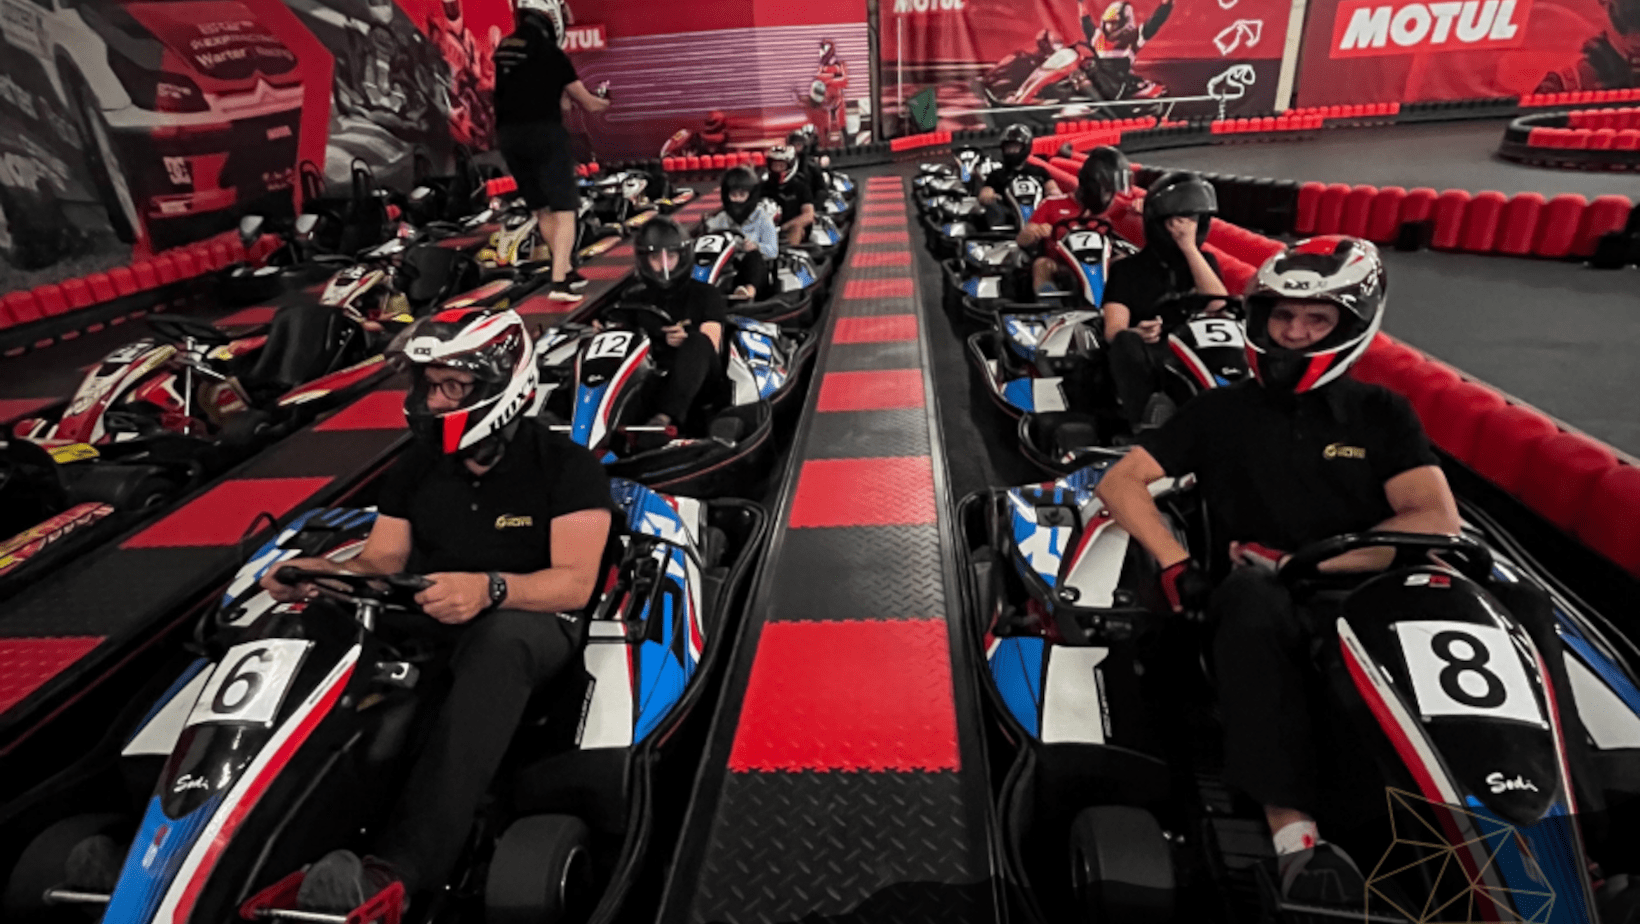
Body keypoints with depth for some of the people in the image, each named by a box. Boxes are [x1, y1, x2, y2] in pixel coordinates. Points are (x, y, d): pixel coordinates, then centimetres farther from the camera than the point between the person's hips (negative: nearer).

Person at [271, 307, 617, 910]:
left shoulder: (567, 467, -8)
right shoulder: (417, 466, 10)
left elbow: (574, 583, -16)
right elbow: (381, 560, 10)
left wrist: (490, 587, -34)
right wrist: (322, 573, -12)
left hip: (532, 620, -5)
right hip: (426, 615, 6)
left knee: (498, 639, -40)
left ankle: (401, 866, -48)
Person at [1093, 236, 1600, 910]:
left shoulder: (1381, 414, 13)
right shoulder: (1222, 413, 10)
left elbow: (1438, 522, 0)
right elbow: (1119, 482, 3)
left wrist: (1298, 560, -12)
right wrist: (1177, 567, -10)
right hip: (1277, 612, -2)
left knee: (1518, 602, -22)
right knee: (1252, 599, -36)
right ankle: (1292, 828, -38)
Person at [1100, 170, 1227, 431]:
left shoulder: (1204, 261, 20)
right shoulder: (1126, 269, 10)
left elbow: (1219, 306, -1)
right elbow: (1113, 330, -3)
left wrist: (1190, 247, -3)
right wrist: (1136, 334, -29)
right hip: (1145, 363, -2)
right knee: (1127, 344, -36)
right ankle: (1146, 426, -45)